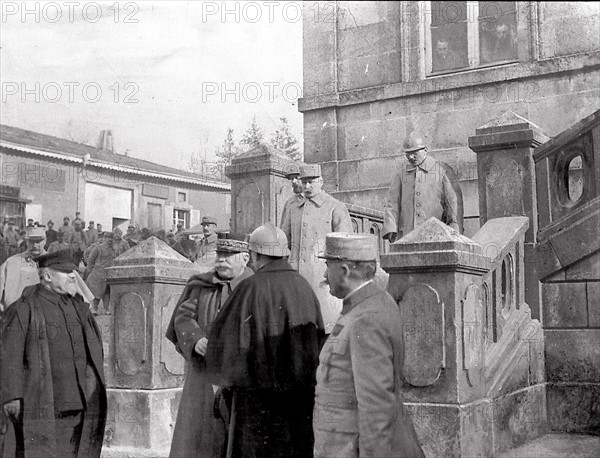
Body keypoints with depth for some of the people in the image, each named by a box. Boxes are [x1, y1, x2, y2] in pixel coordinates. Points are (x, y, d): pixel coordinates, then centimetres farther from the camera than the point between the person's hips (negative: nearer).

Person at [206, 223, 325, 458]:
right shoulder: (303, 286, 3)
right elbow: (319, 338, 5)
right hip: (301, 394, 5)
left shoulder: (251, 288, -11)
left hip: (258, 393, -4)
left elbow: (222, 336, -9)